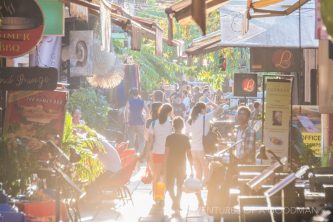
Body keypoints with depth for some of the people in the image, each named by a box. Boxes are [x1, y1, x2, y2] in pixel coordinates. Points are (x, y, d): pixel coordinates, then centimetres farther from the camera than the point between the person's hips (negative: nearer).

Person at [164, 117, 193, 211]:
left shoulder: (169, 138, -9)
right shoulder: (186, 138, -3)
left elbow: (166, 153, -10)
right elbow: (189, 154, -4)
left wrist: (164, 166, -4)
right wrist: (191, 167, 3)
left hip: (171, 164, -2)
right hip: (182, 165, 2)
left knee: (169, 184, 6)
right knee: (180, 185, 17)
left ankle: (174, 199, -19)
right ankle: (178, 203, 17)